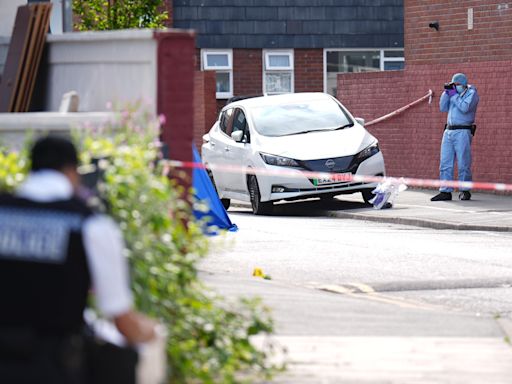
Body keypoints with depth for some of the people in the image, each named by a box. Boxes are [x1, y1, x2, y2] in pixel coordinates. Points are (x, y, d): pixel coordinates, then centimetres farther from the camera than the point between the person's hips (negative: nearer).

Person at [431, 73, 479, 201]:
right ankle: (445, 192, 1)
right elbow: (443, 108, 11)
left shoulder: (471, 93, -1)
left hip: (463, 132, -7)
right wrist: (447, 92, 2)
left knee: (463, 164, -5)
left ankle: (465, 191, 4)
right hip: (449, 131, 7)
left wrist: (454, 94, -11)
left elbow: (465, 107, -17)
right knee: (445, 164, 1)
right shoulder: (453, 93, 18)